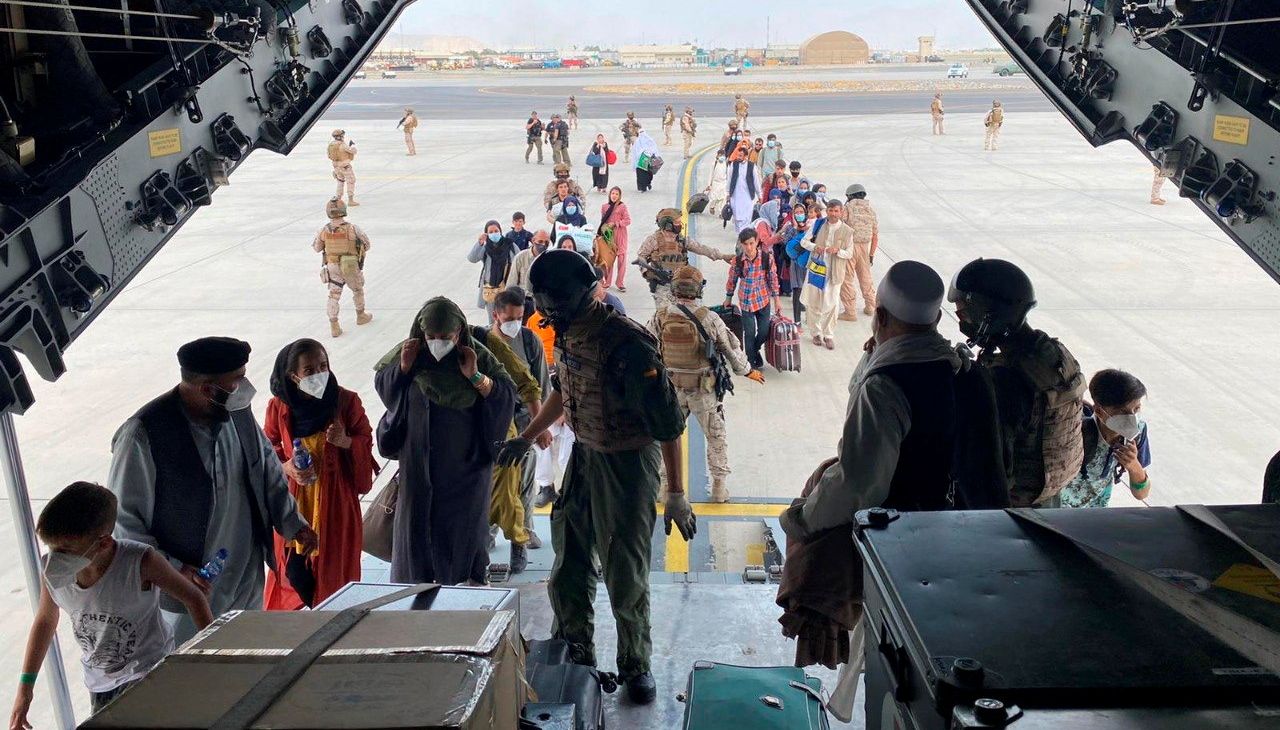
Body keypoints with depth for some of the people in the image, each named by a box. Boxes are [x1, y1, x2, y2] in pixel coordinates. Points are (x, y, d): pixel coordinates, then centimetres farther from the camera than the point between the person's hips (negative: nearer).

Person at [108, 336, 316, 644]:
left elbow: (268, 470, 12)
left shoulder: (239, 414, -3)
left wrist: (292, 523, 2)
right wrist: (172, 570, -22)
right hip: (187, 594, -5)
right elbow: (121, 518, -15)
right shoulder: (144, 434, -22)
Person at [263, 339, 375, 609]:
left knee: (335, 572, 6)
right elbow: (268, 450, 6)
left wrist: (346, 442, -21)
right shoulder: (279, 406, -6)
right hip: (295, 502, 1)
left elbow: (366, 442, 1)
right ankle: (316, 607, 34)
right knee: (295, 574, 6)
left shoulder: (346, 400, -9)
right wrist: (286, 467, -14)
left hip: (336, 501, -1)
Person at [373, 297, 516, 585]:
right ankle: (416, 582, 26)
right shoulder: (409, 353, -7)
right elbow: (381, 382, 5)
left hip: (465, 461, -2)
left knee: (466, 519, 8)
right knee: (417, 516, 10)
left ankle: (470, 580, 25)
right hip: (419, 458, 2)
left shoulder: (478, 355, -12)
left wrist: (475, 376, -25)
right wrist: (403, 367, -14)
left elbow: (508, 393, -12)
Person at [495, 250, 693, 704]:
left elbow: (667, 422, -24)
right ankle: (574, 651, 37)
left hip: (628, 464, -8)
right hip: (584, 455, 8)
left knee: (625, 573, 3)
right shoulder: (568, 335, -2)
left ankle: (635, 665, 26)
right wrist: (526, 438, 25)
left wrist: (676, 495, -23)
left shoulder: (626, 344, -28)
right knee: (569, 563, 16)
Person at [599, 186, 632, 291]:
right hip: (608, 235, 3)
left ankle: (619, 282, 8)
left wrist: (615, 224, -15)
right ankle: (608, 281, 16)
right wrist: (602, 231, 11)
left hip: (620, 235, -3)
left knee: (621, 258, -1)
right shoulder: (604, 207, 7)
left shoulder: (622, 206, -4)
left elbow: (628, 220, -9)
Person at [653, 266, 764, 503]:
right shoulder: (709, 319, -18)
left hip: (670, 387, 2)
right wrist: (749, 371, 11)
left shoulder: (660, 316, -12)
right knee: (716, 436, 16)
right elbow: (732, 349, -7)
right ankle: (719, 487, 23)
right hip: (704, 388, -2)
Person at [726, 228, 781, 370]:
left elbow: (773, 278, -3)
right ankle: (751, 361, 25)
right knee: (749, 333, 5)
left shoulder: (767, 257, -15)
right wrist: (728, 298, 12)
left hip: (764, 300, 1)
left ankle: (755, 350, 42)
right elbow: (732, 280, 1)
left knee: (764, 332, 10)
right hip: (746, 301, -1)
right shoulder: (737, 261, -15)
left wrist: (776, 299, 2)